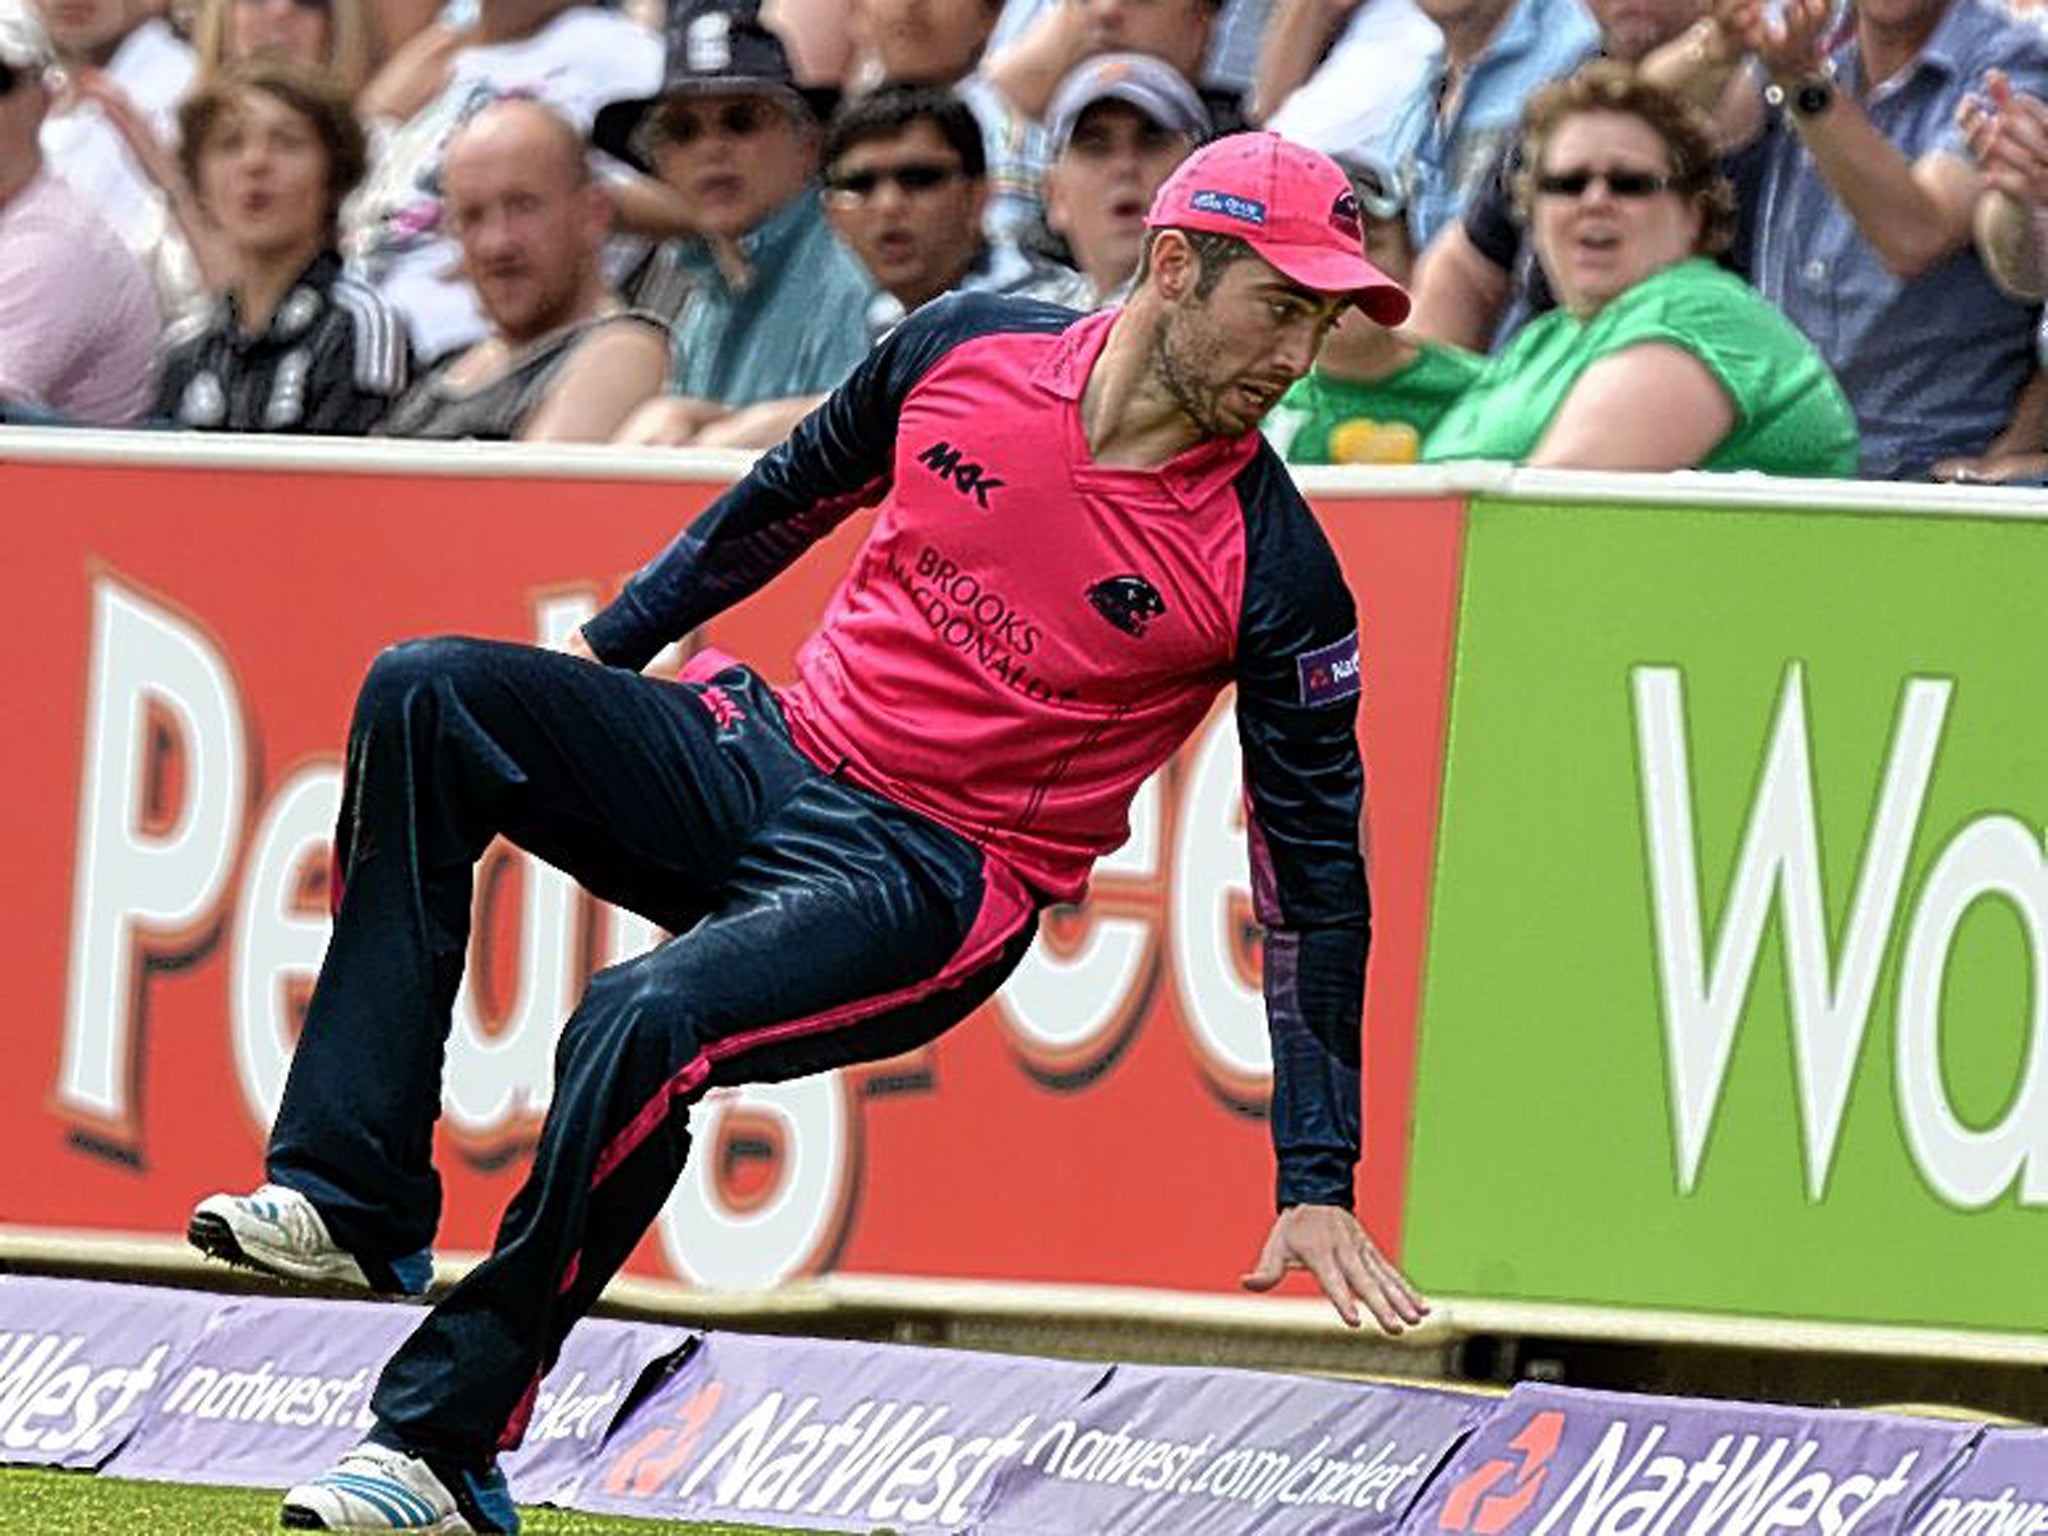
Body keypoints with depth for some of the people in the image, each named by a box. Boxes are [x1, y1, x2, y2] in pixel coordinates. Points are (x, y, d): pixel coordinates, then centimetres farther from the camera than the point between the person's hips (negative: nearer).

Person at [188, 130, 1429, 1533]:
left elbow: (1315, 874, -10)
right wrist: (603, 655, 23)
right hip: (766, 762, 5)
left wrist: (1318, 1189, -12)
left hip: (935, 885, -5)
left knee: (641, 1030, -32)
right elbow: (797, 498, 18)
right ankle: (359, 1199, -19)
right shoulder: (963, 349, -2)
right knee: (428, 697, -15)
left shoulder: (1274, 570, -13)